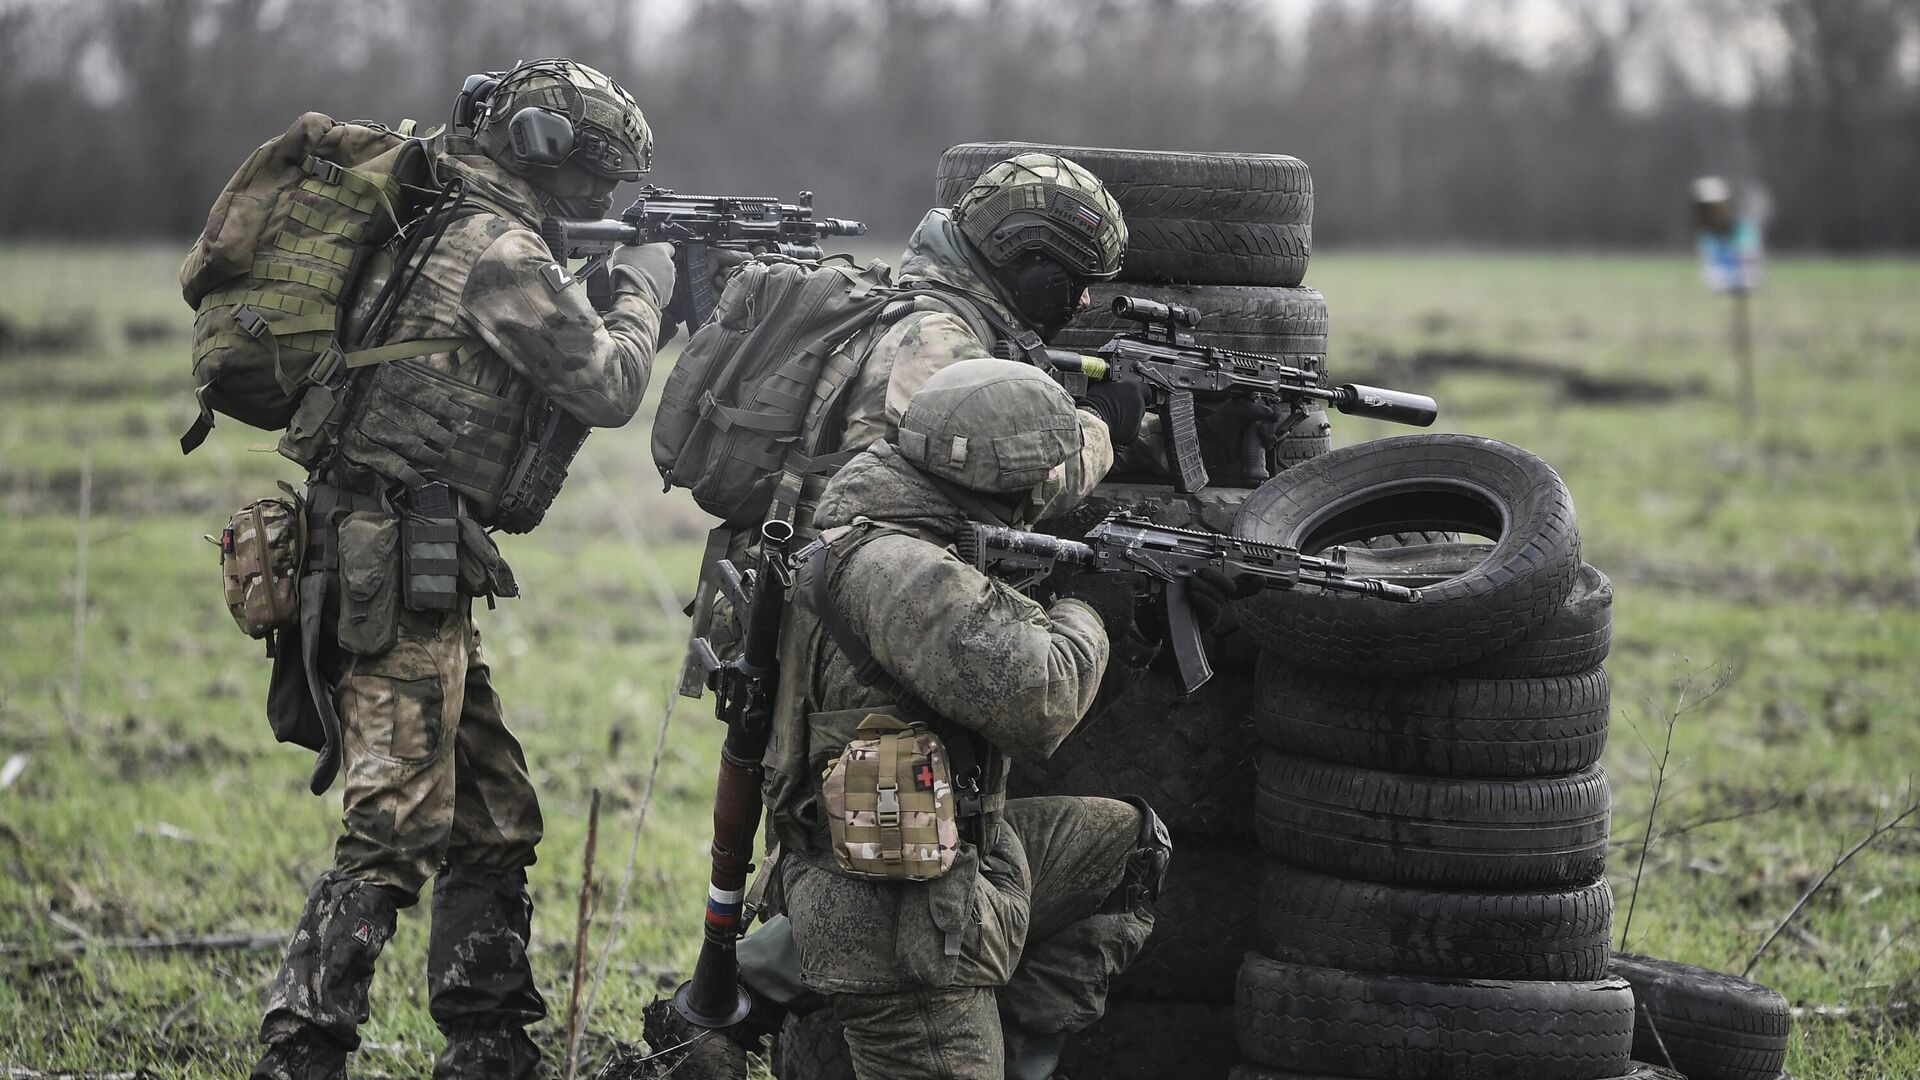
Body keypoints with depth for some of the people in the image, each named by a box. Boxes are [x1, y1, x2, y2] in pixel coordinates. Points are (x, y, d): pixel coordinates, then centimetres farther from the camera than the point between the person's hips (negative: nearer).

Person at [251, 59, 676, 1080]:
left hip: (410, 575, 10)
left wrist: (612, 301, 17)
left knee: (496, 822, 14)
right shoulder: (500, 249, -12)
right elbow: (605, 387, -10)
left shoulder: (442, 231, 18)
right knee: (395, 832, -11)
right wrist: (642, 292, 6)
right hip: (400, 568, -10)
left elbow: (556, 371, 28)